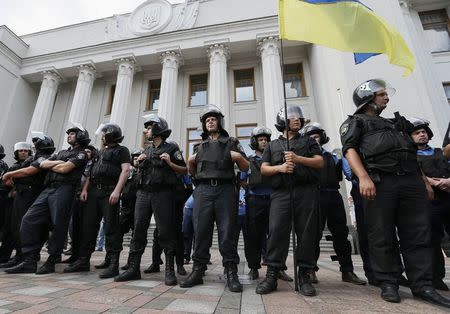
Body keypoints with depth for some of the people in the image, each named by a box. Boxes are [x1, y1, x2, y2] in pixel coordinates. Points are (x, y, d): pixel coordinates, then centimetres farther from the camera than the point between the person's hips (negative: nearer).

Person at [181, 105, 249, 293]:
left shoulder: (231, 142, 16)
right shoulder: (200, 146, 24)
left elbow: (246, 168, 12)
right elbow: (192, 172, 24)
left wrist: (239, 157, -9)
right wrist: (190, 161, 4)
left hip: (225, 189, -2)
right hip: (203, 190, 3)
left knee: (228, 232, -3)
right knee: (201, 231, 0)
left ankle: (231, 273, 6)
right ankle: (198, 271, 11)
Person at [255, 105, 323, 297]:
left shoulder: (308, 141, 21)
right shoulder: (272, 145, 21)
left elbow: (320, 162, 7)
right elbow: (264, 169, 11)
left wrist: (298, 158, -8)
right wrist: (279, 167, -8)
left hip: (306, 190, 1)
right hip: (281, 192, 0)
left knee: (307, 232, -2)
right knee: (276, 231, -9)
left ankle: (304, 276, 9)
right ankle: (272, 276, -2)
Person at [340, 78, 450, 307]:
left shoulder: (395, 122, 31)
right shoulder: (355, 122, 9)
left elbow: (412, 154, 30)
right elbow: (350, 150, -8)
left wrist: (424, 180, 19)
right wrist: (364, 177, -23)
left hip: (411, 181, 7)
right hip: (379, 182, -6)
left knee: (418, 236, 5)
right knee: (382, 237, -1)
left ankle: (422, 286, 15)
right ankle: (388, 284, 11)